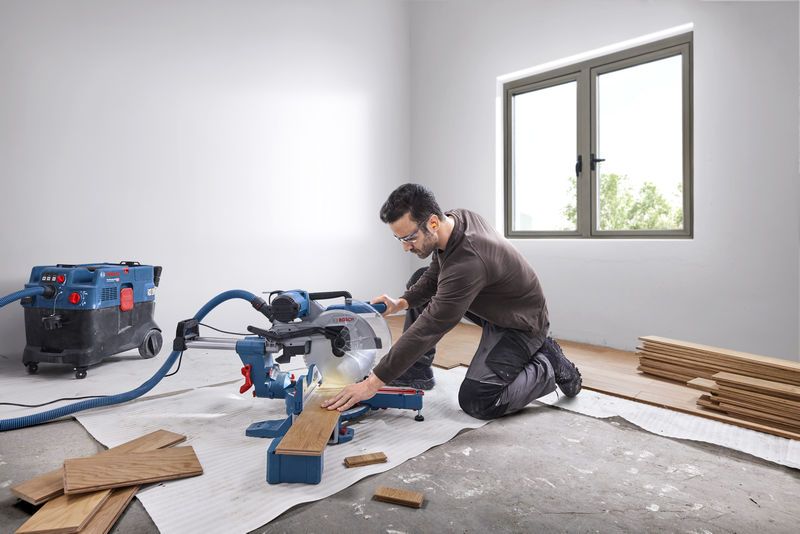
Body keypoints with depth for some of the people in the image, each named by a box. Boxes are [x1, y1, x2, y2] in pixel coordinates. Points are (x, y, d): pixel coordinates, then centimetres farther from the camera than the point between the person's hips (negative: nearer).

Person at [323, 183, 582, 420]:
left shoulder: (467, 262, -39)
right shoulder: (458, 217, -11)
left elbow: (429, 327, -38)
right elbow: (436, 272, 5)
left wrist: (373, 382, -35)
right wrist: (403, 302, -12)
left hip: (519, 323, -9)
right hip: (489, 304, 9)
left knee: (475, 402, -17)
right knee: (420, 281, 3)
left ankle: (550, 365, 3)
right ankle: (417, 372, 8)